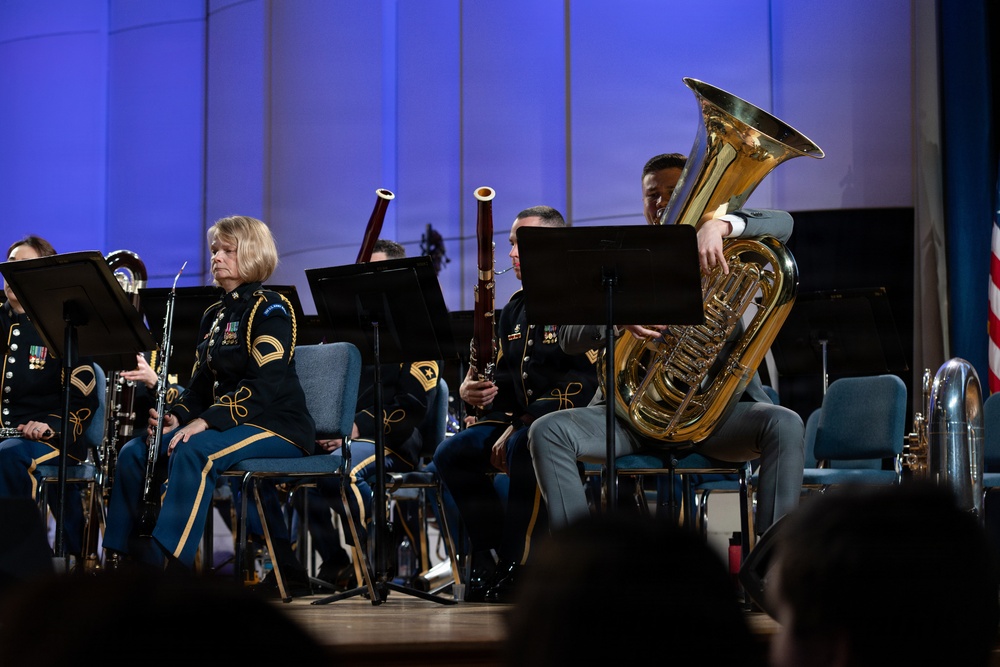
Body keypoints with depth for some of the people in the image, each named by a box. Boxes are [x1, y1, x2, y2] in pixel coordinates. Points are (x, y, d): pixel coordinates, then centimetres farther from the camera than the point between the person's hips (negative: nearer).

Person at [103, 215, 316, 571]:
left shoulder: (269, 309, -9)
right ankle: (122, 558, -11)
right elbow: (203, 383, 16)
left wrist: (205, 421, -27)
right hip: (227, 421, 8)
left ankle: (167, 564, -39)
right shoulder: (214, 315, 17)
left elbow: (264, 386, -20)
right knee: (134, 452, -10)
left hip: (278, 427, -8)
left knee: (194, 451, -36)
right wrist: (177, 415, -5)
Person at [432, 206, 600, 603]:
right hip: (517, 421, 8)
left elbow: (583, 382, -17)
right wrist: (470, 389, -3)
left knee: (524, 448, -37)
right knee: (452, 454, -14)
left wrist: (521, 426, -20)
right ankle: (489, 555, -6)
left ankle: (516, 565, -26)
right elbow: (499, 377, 22)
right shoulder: (515, 310, 19)